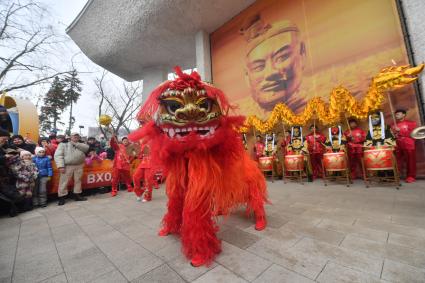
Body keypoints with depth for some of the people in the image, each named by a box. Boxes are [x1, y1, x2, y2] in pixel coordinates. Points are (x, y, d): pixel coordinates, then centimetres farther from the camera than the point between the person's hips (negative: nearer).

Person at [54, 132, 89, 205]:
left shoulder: (81, 144, 13)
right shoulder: (63, 144, 0)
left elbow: (86, 148, -9)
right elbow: (58, 155, -7)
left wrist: (75, 144, -11)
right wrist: (61, 166, -17)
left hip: (79, 166, 4)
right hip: (67, 166, -4)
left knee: (78, 181, 11)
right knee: (64, 182, 0)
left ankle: (77, 195, 23)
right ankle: (61, 197, 11)